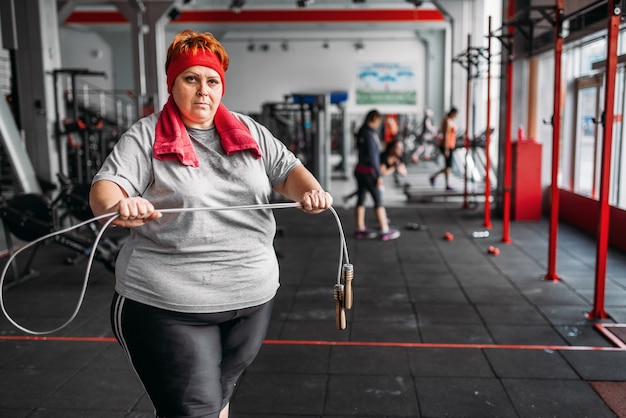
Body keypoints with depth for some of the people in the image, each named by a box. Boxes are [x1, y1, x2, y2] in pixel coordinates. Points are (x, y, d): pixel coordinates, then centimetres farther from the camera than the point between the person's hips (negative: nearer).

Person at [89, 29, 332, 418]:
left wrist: (310, 190, -12)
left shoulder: (250, 131, 10)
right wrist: (117, 206, -34)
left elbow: (286, 170, 10)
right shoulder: (146, 135, -2)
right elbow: (107, 185, -11)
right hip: (169, 307, -4)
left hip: (252, 298, 5)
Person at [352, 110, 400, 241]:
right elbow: (372, 157, -20)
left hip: (360, 169, 9)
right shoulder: (370, 134, -18)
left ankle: (360, 229, 19)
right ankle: (385, 231, 4)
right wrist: (379, 176, -16)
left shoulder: (361, 132, 8)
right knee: (378, 199, -1)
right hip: (369, 171, -9)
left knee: (361, 199, 12)